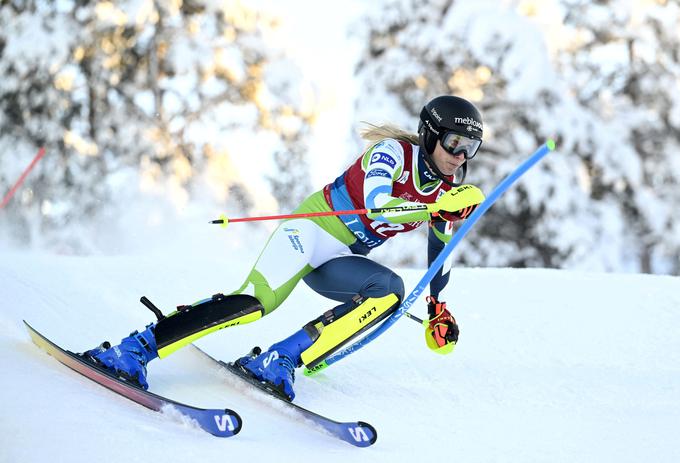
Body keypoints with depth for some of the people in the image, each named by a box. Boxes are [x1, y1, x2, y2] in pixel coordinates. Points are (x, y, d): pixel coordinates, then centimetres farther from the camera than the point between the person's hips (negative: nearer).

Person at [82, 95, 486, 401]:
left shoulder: (449, 191, 5)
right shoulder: (394, 152, -13)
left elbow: (441, 249, 19)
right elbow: (378, 208, -30)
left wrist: (439, 309, 17)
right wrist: (441, 208, -36)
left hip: (341, 262, 6)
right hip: (313, 230, -6)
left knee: (391, 290, -26)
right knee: (258, 301, -30)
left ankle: (280, 360, -29)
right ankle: (135, 349, -29)